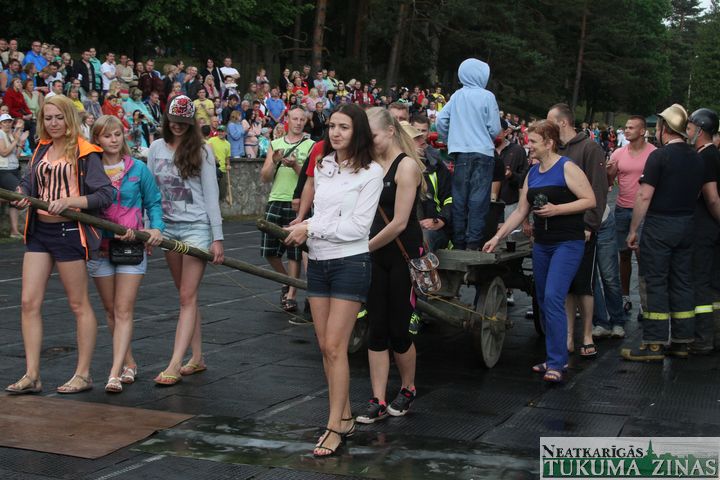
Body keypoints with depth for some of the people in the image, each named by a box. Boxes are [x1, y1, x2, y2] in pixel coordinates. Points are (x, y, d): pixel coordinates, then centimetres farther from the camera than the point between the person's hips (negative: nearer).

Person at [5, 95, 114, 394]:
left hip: (69, 231, -6)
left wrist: (68, 201, -23)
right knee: (29, 302, 2)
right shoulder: (41, 151, 13)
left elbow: (104, 195, -12)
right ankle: (32, 375, 9)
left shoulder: (84, 153, -7)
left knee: (79, 304, 5)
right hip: (39, 231, 6)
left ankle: (83, 375, 15)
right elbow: (28, 183, 9)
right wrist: (19, 195, -13)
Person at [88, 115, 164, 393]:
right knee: (111, 311, 12)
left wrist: (156, 228, -12)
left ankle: (115, 373, -12)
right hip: (99, 246, 2)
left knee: (124, 311, -8)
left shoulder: (138, 169, -1)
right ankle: (128, 363, 27)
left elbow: (154, 202, 6)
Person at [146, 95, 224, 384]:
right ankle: (197, 358, 17)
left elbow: (211, 195, -4)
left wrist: (217, 238, -8)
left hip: (196, 227, -5)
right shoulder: (157, 148, 7)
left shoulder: (201, 151, -4)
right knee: (186, 296, 10)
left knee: (187, 296, -8)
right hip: (168, 227, 5)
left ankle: (175, 365, -11)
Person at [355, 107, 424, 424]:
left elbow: (399, 223, -17)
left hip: (404, 255, -6)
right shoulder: (373, 165, 9)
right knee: (376, 330, 4)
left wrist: (364, 248, -10)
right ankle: (378, 402, 8)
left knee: (398, 330, 3)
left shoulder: (407, 165, -12)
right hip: (377, 256, 6)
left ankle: (408, 390, 25)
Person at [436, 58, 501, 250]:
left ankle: (459, 242, 11)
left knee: (459, 198, 7)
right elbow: (495, 129, -5)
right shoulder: (487, 97, -6)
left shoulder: (457, 96, 5)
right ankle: (473, 243, -7)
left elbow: (440, 120, 3)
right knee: (478, 199, -3)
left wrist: (448, 140, 19)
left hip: (460, 153, 4)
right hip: (482, 153, -4)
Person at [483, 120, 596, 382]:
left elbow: (590, 200, -13)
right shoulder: (532, 173, 13)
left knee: (553, 298, -17)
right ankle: (557, 357, 21)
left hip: (568, 243, -8)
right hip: (542, 243, 8)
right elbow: (520, 211, 15)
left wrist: (556, 209, -20)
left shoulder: (567, 168, -9)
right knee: (544, 301, 10)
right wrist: (497, 237, 10)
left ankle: (556, 363, -11)